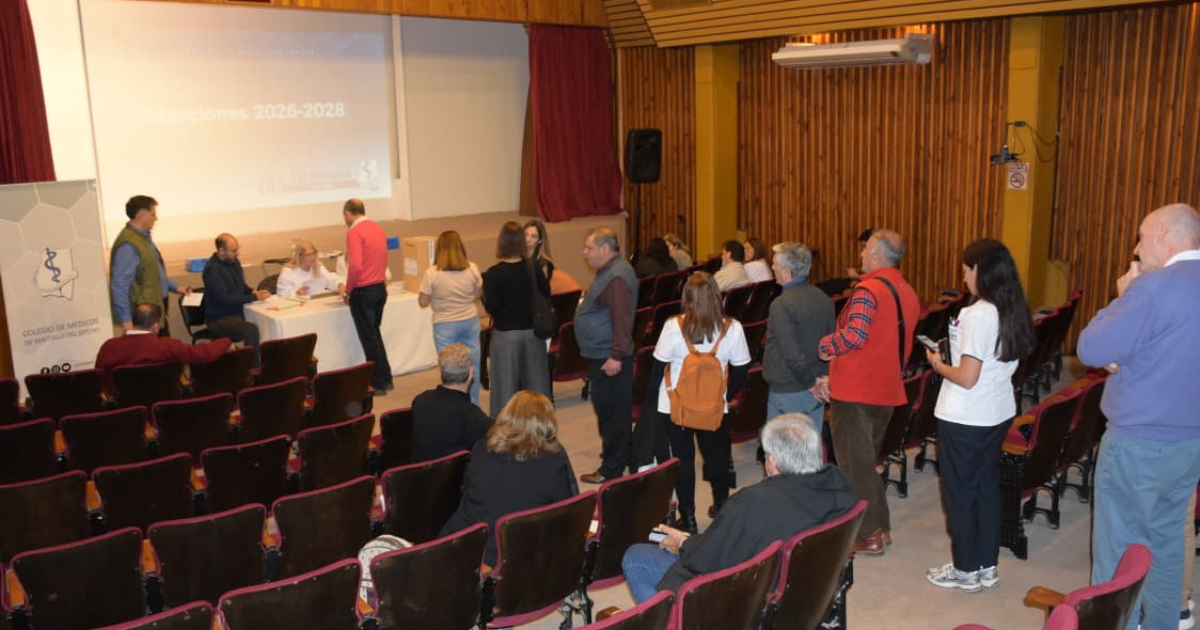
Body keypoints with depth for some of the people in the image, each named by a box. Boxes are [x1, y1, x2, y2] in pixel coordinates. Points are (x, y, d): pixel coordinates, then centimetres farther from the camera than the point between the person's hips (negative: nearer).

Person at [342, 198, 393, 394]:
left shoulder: (354, 232, -14)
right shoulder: (378, 228, 9)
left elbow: (355, 266, -23)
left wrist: (348, 290, -10)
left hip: (363, 292, -7)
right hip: (381, 288, 7)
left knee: (368, 338, 3)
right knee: (375, 334, 19)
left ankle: (378, 384, 10)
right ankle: (386, 379, 22)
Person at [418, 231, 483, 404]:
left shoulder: (432, 273, -15)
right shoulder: (472, 269, -6)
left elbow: (423, 302, -8)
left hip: (445, 325, -3)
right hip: (470, 321, 3)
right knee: (472, 366, 15)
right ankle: (473, 405, 26)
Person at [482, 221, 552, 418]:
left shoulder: (494, 273, -14)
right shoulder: (533, 267, -5)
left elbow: (491, 307, -14)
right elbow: (546, 295, 4)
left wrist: (486, 285, 0)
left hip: (505, 334, -3)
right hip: (532, 332, 3)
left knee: (506, 385, 6)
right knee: (535, 381, 15)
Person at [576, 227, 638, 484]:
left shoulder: (617, 276, -20)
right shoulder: (609, 270, 14)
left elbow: (622, 320, -26)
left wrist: (617, 356, -27)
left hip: (609, 358, -11)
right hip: (602, 354, 11)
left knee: (612, 412, -2)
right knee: (609, 410, 19)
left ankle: (612, 468, 5)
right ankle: (620, 454, 32)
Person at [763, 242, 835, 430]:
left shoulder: (781, 305, -18)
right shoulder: (824, 300, 5)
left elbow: (791, 353, -20)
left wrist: (811, 382, -11)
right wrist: (823, 378, 6)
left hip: (786, 392, -7)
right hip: (816, 393, 7)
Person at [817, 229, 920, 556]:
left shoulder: (868, 290, -17)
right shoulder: (908, 293, 11)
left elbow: (854, 336, -29)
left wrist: (820, 347, -15)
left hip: (855, 390, -9)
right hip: (887, 390, 9)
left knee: (855, 462, 1)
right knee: (867, 458, 20)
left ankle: (867, 535, 7)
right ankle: (879, 526, 26)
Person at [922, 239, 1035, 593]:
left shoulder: (978, 315, -23)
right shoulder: (1014, 312, 3)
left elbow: (967, 378, -23)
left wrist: (938, 365, -5)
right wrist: (953, 358, 13)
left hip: (964, 420, -8)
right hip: (999, 415, 8)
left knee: (959, 492, 7)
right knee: (987, 487, 17)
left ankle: (966, 570, 18)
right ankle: (987, 567, 28)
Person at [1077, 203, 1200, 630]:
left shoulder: (1155, 286, -20)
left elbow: (1091, 350, -18)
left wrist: (1122, 298, -5)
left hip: (1140, 443, -8)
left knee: (1118, 550, 3)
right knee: (1165, 540, 20)